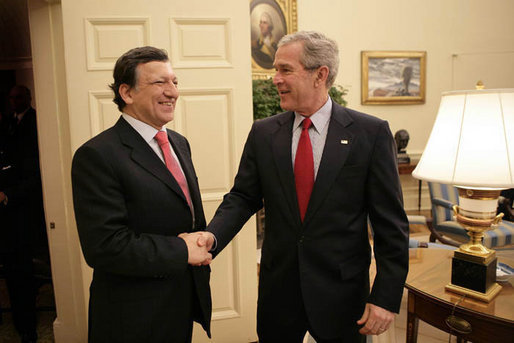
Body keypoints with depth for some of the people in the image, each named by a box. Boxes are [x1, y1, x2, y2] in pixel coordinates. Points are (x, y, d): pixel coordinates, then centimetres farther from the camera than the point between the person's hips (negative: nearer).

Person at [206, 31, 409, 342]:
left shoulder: (372, 133, -9)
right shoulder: (263, 133, 0)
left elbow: (390, 222, -8)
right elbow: (242, 197, 2)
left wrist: (386, 298, -9)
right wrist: (212, 238, -17)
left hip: (342, 293, -2)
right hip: (277, 289, 3)